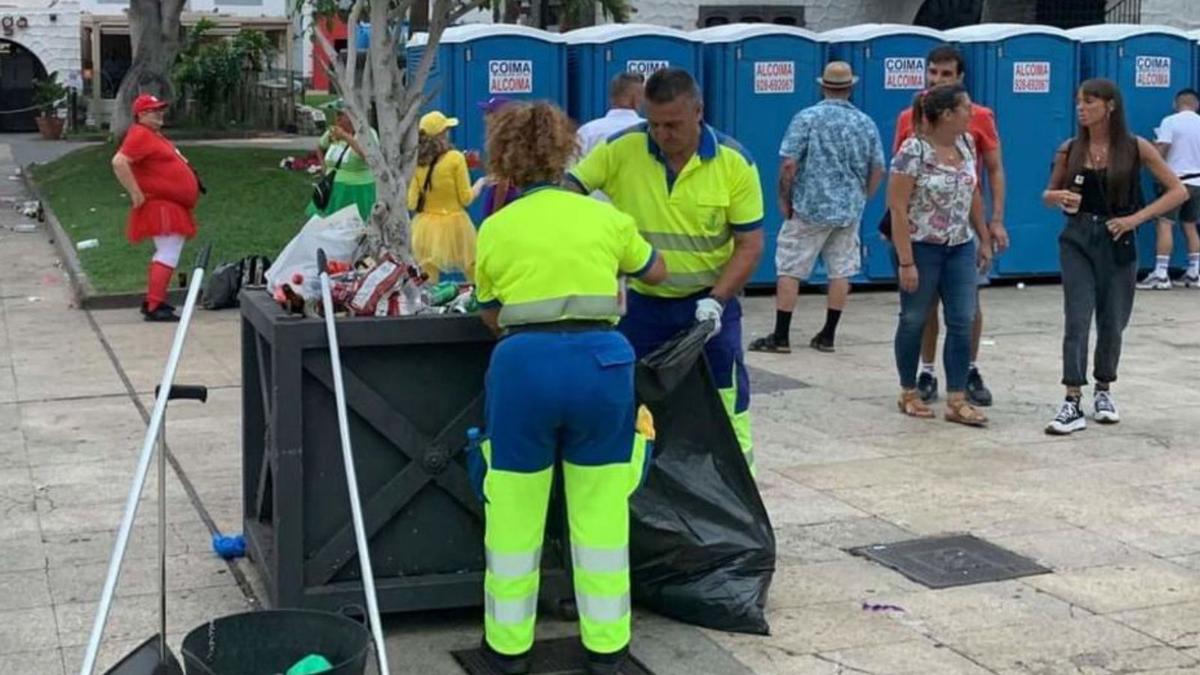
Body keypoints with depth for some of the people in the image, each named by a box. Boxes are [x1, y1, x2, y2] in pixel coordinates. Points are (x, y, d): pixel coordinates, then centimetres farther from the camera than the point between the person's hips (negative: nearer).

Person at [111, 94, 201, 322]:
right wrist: (135, 193, -25)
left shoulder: (155, 135, 17)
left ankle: (152, 301, 27)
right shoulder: (140, 134, -14)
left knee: (165, 255, 18)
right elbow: (119, 162, -26)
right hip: (161, 206, -11)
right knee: (168, 254, -15)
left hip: (173, 207, 11)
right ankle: (154, 308, -17)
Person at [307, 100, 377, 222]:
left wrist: (345, 137, -33)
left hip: (358, 193, -6)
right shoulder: (332, 132, 3)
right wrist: (325, 167, 11)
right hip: (333, 191, 6)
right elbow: (319, 147, 25)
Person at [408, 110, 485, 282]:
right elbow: (466, 198, -5)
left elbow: (412, 203, -3)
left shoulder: (416, 162, -2)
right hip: (453, 226, -3)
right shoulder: (455, 158, -10)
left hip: (426, 227, 3)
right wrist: (480, 183, 12)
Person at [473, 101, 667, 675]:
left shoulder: (495, 229, 7)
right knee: (600, 511, 12)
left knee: (515, 513, 13)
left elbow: (490, 315, 15)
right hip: (601, 361, 1)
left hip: (525, 364, -1)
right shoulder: (603, 215, 10)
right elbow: (656, 273, 26)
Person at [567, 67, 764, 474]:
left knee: (725, 408, 4)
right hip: (642, 303, 2)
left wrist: (716, 300, -18)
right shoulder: (620, 150, -13)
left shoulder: (735, 162, -12)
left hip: (709, 303, -1)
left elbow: (749, 244, -7)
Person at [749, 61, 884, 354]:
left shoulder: (807, 118, -9)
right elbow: (878, 170, 6)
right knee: (841, 271, 10)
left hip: (809, 208, -3)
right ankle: (828, 335, 13)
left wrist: (784, 199, -1)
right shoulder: (866, 123, 4)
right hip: (849, 211, 4)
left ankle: (780, 337, 2)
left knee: (789, 270, 2)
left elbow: (788, 164, -13)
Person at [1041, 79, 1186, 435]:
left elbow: (1179, 191, -2)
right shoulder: (1070, 150, 1)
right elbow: (1048, 194, 14)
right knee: (1077, 321, -8)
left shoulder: (1136, 148, -5)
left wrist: (1136, 218, -12)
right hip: (1077, 241, 1)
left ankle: (1104, 391, 31)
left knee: (1112, 323, 10)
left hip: (1118, 244, 0)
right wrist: (1059, 197, -10)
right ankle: (1073, 404, -8)